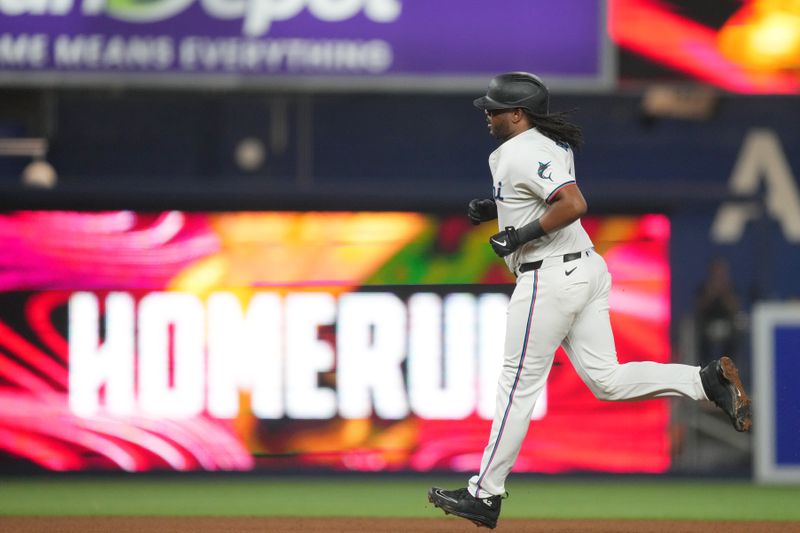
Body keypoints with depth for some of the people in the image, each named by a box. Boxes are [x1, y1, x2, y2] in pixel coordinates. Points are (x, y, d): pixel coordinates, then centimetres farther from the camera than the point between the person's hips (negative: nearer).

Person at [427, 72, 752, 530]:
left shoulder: (522, 153, -16)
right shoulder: (550, 143, 15)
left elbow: (573, 203, -28)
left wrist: (522, 234, -20)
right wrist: (495, 208, 18)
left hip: (550, 277, -10)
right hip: (586, 267, 10)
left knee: (518, 385, -3)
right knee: (606, 380, 7)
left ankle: (484, 495, 3)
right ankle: (710, 379, -5)